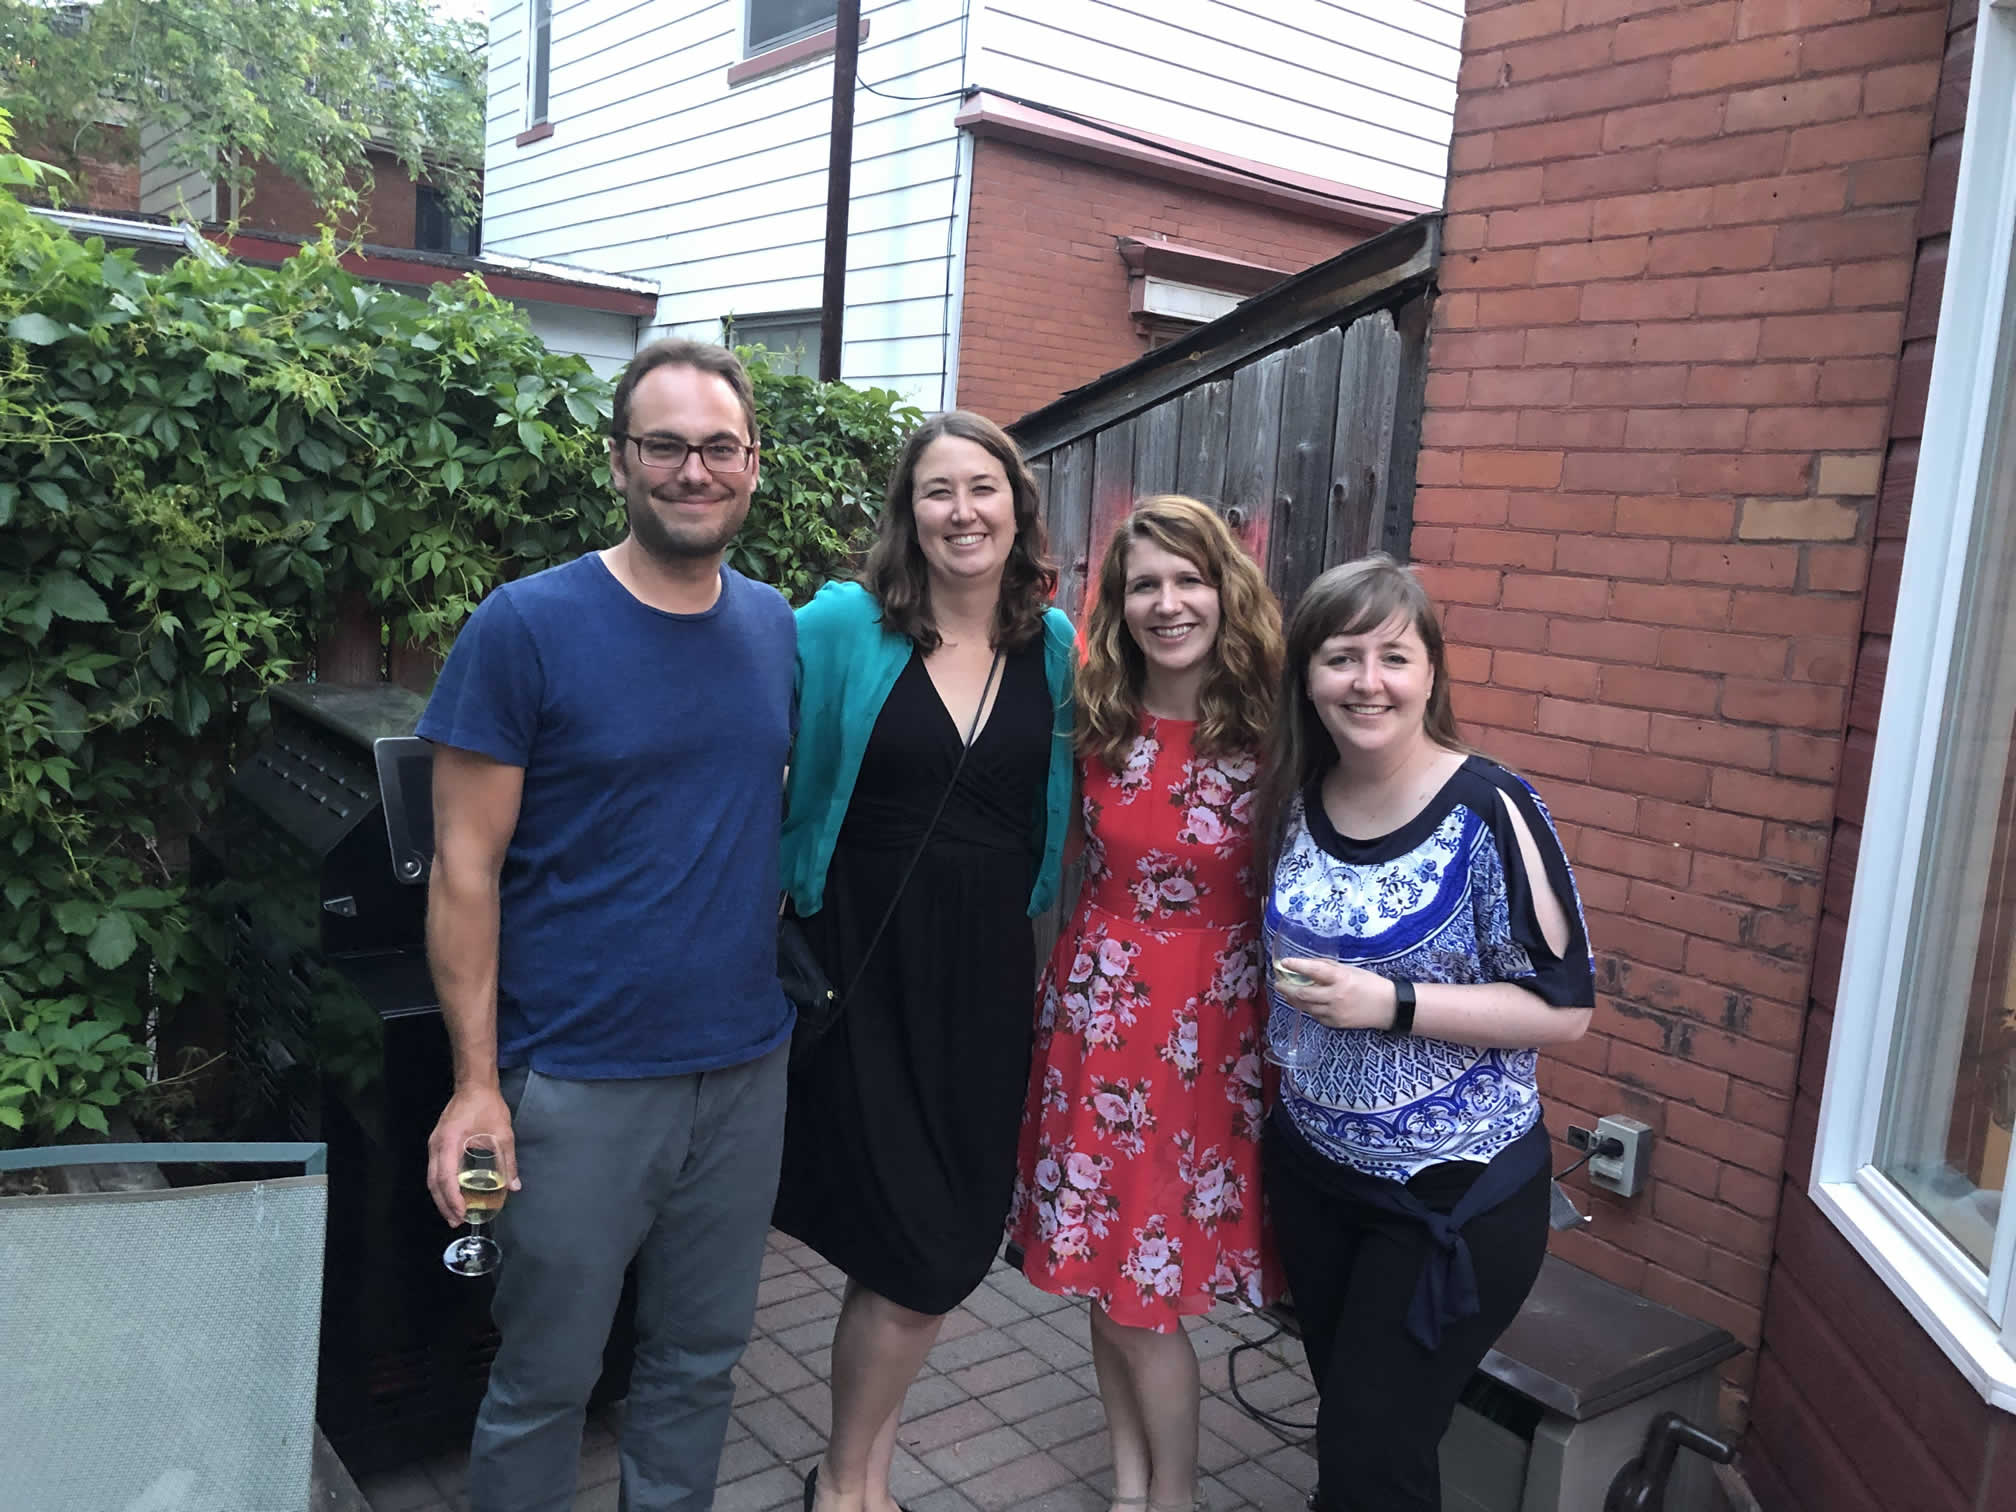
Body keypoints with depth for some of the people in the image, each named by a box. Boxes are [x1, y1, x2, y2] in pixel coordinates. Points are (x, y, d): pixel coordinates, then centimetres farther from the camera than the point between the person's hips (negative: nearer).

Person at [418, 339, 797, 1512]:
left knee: (701, 1364, 19)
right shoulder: (526, 627, -10)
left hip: (748, 1068, 4)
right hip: (580, 1079, -4)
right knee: (546, 1380, 12)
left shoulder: (779, 628, 4)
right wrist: (477, 1083, -12)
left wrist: (797, 982, 5)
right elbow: (466, 869, -9)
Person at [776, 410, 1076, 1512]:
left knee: (953, 1243, 11)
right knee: (919, 1258, -2)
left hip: (987, 967, 4)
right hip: (866, 961, -4)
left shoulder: (1053, 643, 5)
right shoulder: (842, 625, -7)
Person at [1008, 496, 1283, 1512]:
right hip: (1097, 1017, 3)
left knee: (1147, 1287, 4)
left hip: (1214, 1034, -3)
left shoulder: (1269, 729, -9)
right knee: (1103, 1269, 13)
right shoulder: (1095, 724, 0)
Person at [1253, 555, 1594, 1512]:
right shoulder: (1296, 797, -1)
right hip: (1312, 1167, 6)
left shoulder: (1489, 814, -18)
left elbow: (1565, 1008, -16)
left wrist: (1391, 1004, -25)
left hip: (1454, 1193, -5)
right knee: (1341, 1420, 21)